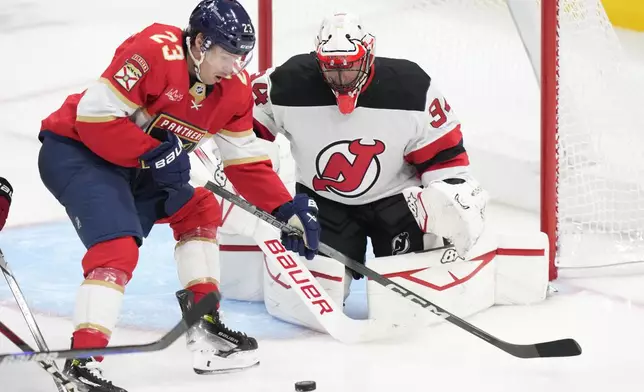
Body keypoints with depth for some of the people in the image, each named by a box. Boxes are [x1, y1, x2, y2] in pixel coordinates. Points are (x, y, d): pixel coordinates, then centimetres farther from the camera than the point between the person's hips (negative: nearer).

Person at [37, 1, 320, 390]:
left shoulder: (235, 87, -1)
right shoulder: (154, 51, -27)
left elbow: (245, 159, 7)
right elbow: (95, 114, -27)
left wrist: (288, 208, -2)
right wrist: (154, 153, -27)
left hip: (143, 163, 9)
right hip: (75, 150, -9)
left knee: (200, 210, 13)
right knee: (118, 246, -24)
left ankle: (206, 324, 17)